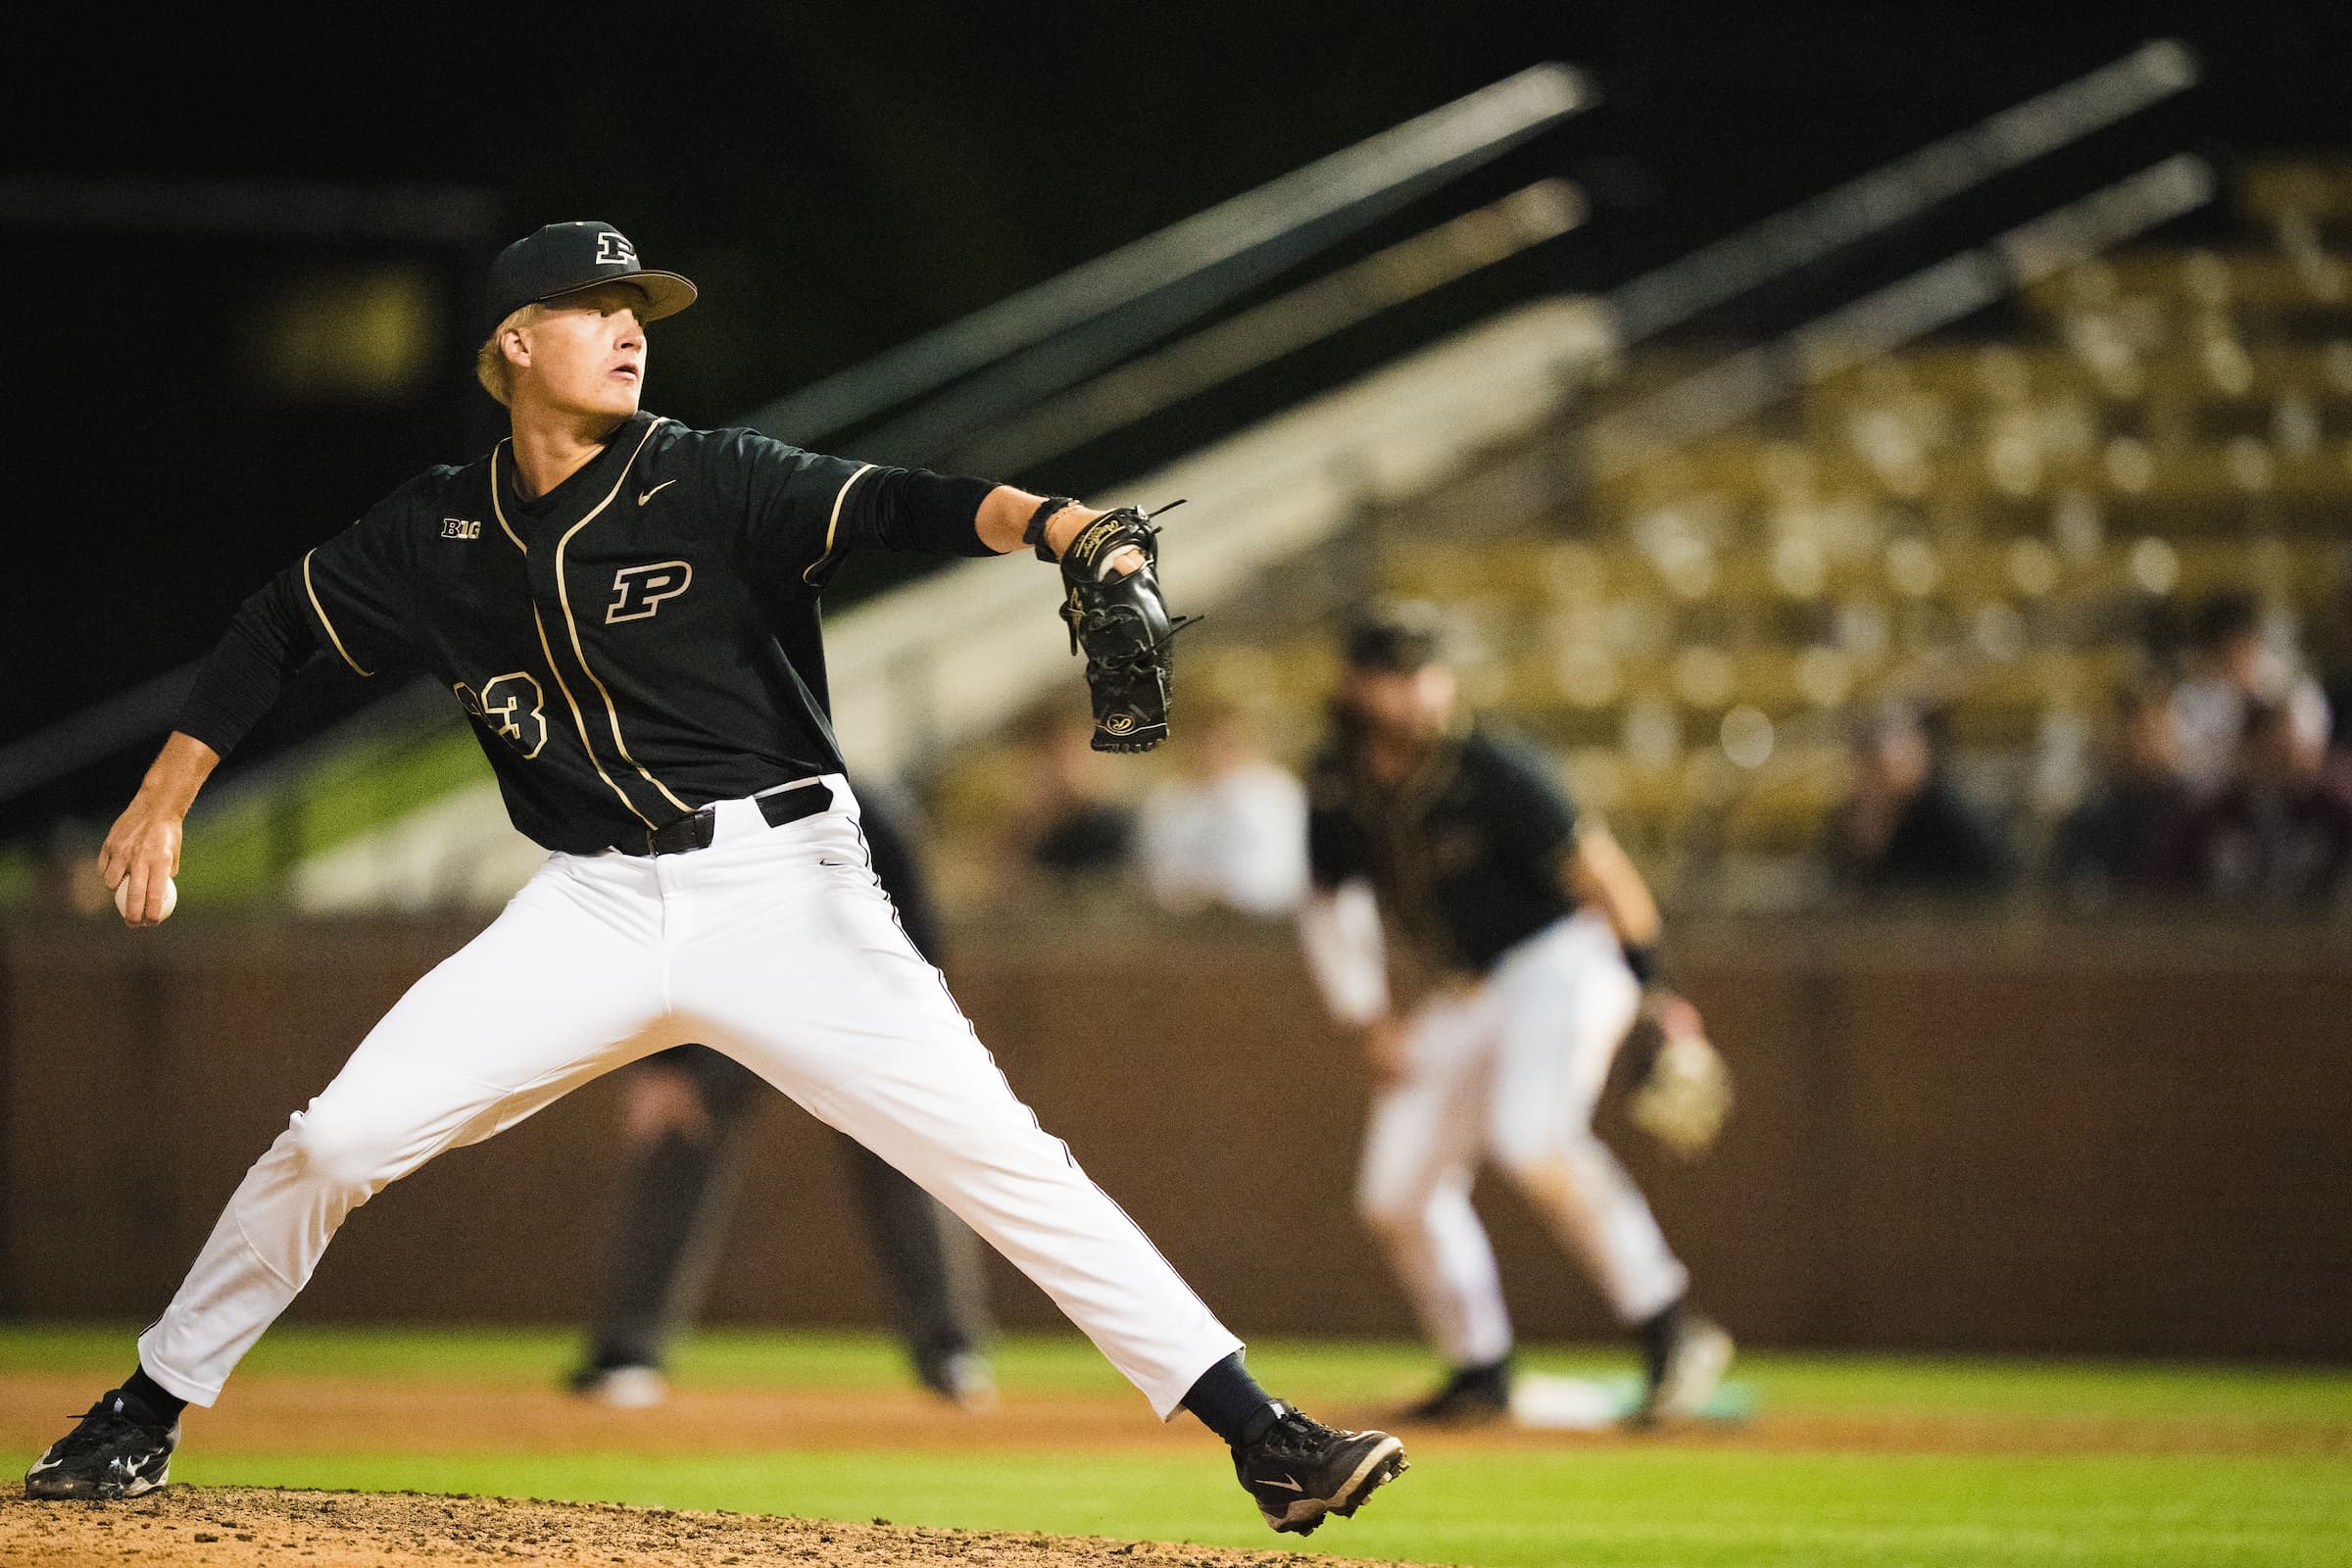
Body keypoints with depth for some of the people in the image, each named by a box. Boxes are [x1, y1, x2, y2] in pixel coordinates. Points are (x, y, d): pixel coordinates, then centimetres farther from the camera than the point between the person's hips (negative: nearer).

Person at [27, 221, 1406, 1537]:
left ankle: (1258, 1435, -12)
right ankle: (143, 1423, 12)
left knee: (998, 1153, -13)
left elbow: (903, 508, -22)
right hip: (594, 911, 3)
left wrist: (1061, 526, -40)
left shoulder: (713, 485, -7)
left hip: (781, 888, -3)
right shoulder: (439, 534, 4)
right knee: (335, 1141, -6)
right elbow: (283, 624, 19)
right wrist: (166, 799, 14)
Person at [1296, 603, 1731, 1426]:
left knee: (1530, 1138, -32)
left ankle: (1671, 1331, -30)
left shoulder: (1485, 771, -21)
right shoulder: (1338, 786, -2)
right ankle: (1480, 1374, 20)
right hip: (1468, 995, 8)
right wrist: (1368, 1021, 4)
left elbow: (1601, 873, -18)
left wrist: (1651, 995, -20)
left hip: (1564, 962, -8)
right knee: (1395, 1193, 4)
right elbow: (1331, 908, 13)